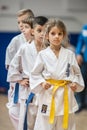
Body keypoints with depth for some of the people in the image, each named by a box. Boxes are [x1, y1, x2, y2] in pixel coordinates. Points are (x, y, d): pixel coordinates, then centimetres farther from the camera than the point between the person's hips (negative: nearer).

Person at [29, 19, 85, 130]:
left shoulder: (69, 54, 2)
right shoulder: (43, 54, -2)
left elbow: (77, 72, 11)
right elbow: (35, 74, 4)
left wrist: (76, 83, -6)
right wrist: (42, 82, -12)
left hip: (66, 94, 2)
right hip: (48, 94, -2)